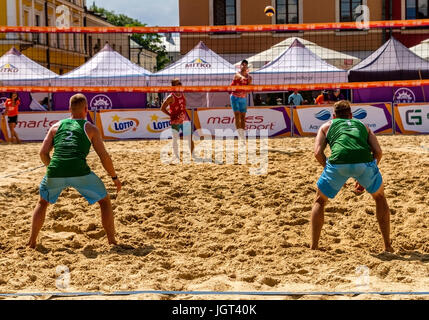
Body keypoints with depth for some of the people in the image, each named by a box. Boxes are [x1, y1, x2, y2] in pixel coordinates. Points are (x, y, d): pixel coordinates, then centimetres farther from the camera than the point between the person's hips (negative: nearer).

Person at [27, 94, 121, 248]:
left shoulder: (57, 126, 22)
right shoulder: (90, 128, 15)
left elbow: (43, 153, 16)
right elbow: (104, 156, 10)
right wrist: (114, 177, 22)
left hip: (55, 172, 3)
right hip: (79, 172, -2)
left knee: (42, 203, 30)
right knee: (105, 201, 18)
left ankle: (32, 242, 26)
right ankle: (112, 242, 14)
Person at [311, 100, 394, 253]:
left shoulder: (327, 125, 30)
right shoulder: (362, 125, 34)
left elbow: (318, 152, 14)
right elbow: (378, 151, 20)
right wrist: (364, 178, 28)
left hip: (338, 162, -1)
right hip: (364, 160, 1)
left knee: (320, 201, 24)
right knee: (380, 197, 28)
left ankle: (313, 247, 18)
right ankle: (387, 246, 27)